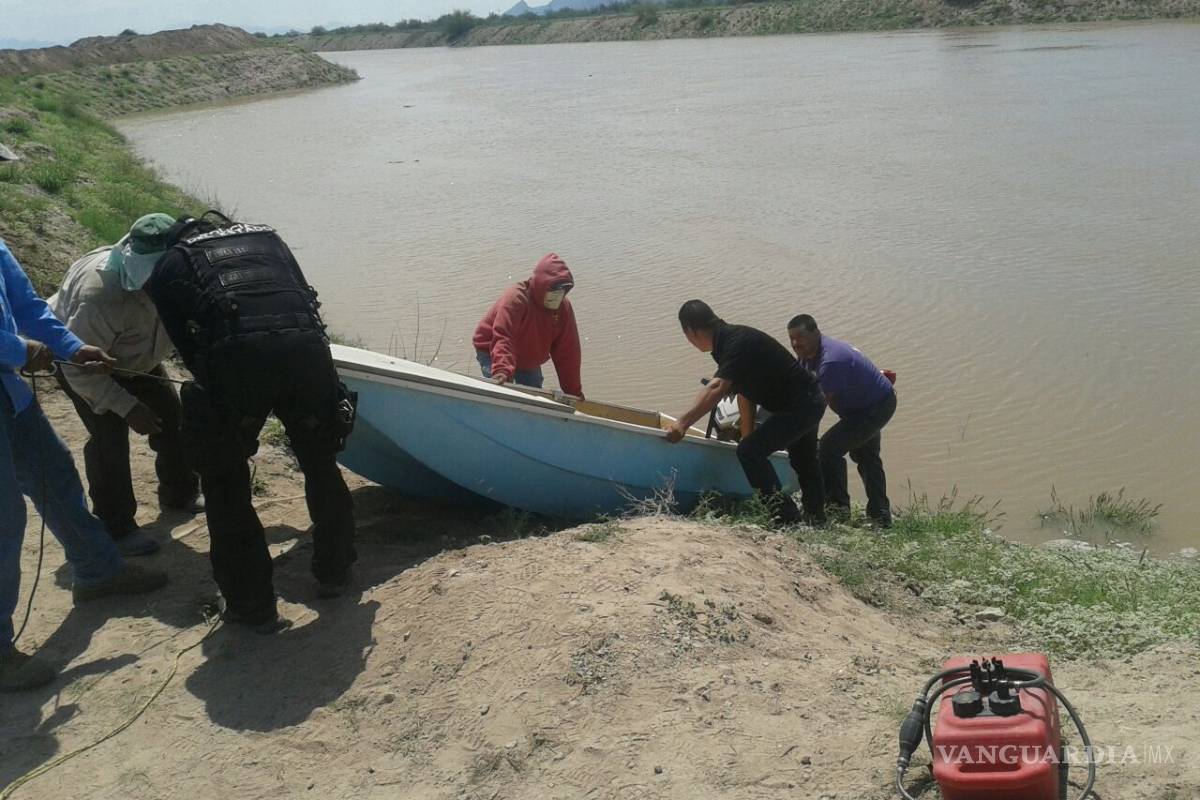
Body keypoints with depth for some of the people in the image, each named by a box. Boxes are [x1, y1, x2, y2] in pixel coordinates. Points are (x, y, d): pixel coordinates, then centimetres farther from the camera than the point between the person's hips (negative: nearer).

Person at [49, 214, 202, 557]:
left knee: (171, 414, 5)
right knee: (110, 433, -16)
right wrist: (127, 407, -39)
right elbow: (79, 367, -36)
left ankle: (181, 494, 26)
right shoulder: (101, 293, -42)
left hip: (133, 357, 6)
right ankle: (114, 527, -2)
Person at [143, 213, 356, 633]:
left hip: (237, 359, -3)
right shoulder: (266, 237, 34)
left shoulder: (169, 265, 25)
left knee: (225, 484, 17)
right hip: (307, 349, 3)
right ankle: (334, 573, 39)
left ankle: (252, 606, 22)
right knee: (322, 466, 26)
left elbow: (188, 346, 15)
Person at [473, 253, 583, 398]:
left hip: (528, 360, 6)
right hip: (492, 354, -6)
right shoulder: (515, 299, -31)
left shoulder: (564, 309, -13)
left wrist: (574, 393, -10)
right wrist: (501, 370, -61)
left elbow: (567, 353, -9)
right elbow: (503, 338, -44)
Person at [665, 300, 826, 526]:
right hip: (810, 401, 10)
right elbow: (746, 391, 10)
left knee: (750, 452, -14)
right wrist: (748, 432, 11)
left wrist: (684, 422, -45)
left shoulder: (736, 343, -26)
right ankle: (817, 518, 47)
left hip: (798, 406, -10)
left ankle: (789, 517, -11)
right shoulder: (729, 339, 3)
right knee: (803, 461, 28)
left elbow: (717, 389, -40)